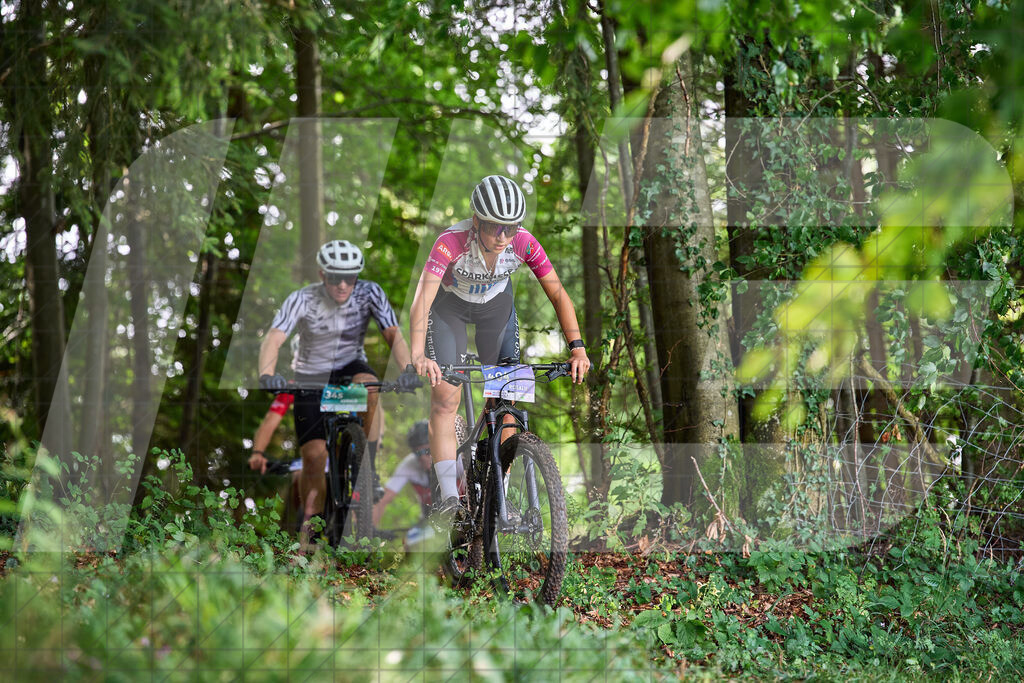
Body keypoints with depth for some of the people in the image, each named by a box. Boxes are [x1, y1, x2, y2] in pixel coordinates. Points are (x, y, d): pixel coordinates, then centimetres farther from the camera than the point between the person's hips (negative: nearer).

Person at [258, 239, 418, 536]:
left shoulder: (369, 293, -16)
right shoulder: (302, 299, -21)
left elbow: (393, 334, -23)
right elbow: (273, 339, -31)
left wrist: (408, 369, -43)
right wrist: (267, 374, -52)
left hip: (350, 367, 1)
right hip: (311, 376, -1)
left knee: (368, 385, -36)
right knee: (314, 456, -12)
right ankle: (309, 523, 7)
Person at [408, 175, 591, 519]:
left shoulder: (523, 243, -30)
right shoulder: (453, 241, -39)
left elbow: (558, 294, -25)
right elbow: (423, 297, -48)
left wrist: (577, 347, -36)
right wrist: (418, 355, -61)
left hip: (496, 304, 3)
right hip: (450, 305, -2)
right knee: (445, 397, -13)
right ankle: (449, 496, -15)